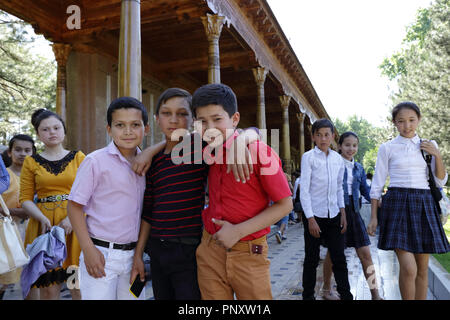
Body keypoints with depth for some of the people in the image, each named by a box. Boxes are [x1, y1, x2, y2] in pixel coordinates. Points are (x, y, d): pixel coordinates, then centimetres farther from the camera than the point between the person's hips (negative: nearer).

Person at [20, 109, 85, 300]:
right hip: (44, 226, 1)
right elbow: (25, 199, 4)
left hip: (74, 226, 0)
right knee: (48, 288, 4)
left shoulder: (78, 157, 6)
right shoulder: (31, 162, 9)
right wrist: (43, 218, -13)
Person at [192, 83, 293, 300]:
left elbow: (284, 204, -10)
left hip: (248, 253, -4)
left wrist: (238, 231, -15)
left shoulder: (259, 151, -13)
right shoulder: (207, 151, 3)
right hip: (209, 251, 5)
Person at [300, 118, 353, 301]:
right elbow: (304, 190, -9)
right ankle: (308, 295, 20)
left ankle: (346, 295, 18)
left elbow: (339, 188, 16)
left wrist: (342, 213, 9)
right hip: (314, 214, -4)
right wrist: (310, 219, -12)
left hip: (333, 215, 4)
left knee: (339, 258, 7)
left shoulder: (337, 159, 8)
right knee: (312, 259, 6)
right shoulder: (308, 157, -6)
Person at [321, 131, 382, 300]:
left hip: (353, 213, 5)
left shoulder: (358, 168, 11)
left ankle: (375, 294, 13)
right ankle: (326, 290, 27)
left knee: (365, 254, 3)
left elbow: (365, 190, 15)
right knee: (333, 253, 8)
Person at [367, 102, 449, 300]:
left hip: (424, 205, 4)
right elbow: (377, 184, 3)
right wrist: (373, 217, -2)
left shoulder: (429, 146, 11)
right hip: (398, 204, -4)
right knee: (408, 269, -13)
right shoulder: (387, 148, 2)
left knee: (423, 268, 8)